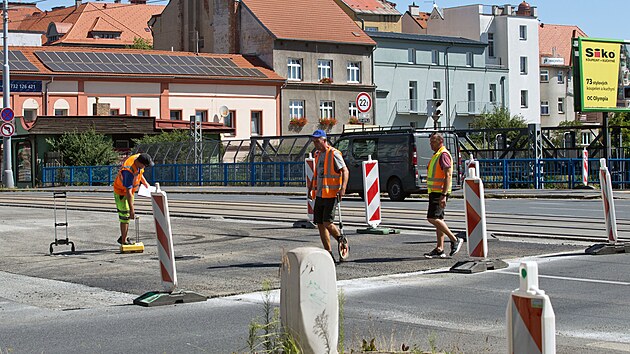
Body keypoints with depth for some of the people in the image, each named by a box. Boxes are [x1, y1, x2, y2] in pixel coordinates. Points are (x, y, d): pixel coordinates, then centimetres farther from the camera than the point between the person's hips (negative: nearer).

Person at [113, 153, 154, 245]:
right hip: (121, 193, -9)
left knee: (127, 216, 16)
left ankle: (123, 237, 28)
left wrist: (145, 183, 11)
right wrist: (131, 209, -36)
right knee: (125, 216, -4)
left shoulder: (138, 157, -15)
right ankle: (124, 241, 4)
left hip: (129, 190, 9)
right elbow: (128, 192, -37)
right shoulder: (129, 171, -39)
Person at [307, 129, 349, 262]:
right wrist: (311, 188, 26)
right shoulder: (318, 154, 16)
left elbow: (345, 171, -14)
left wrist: (343, 188, -25)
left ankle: (341, 240, 14)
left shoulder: (334, 154, -9)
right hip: (319, 195, 8)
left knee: (327, 223, -14)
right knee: (320, 224, 4)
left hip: (331, 195, -8)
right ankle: (329, 254, 11)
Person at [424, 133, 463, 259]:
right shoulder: (436, 155, 19)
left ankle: (455, 240, -9)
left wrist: (443, 195, -26)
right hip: (435, 192, 10)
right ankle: (439, 249, 9)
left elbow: (448, 175, -21)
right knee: (438, 219, 8)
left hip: (440, 192, -10)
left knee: (432, 218, -15)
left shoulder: (443, 155, -13)